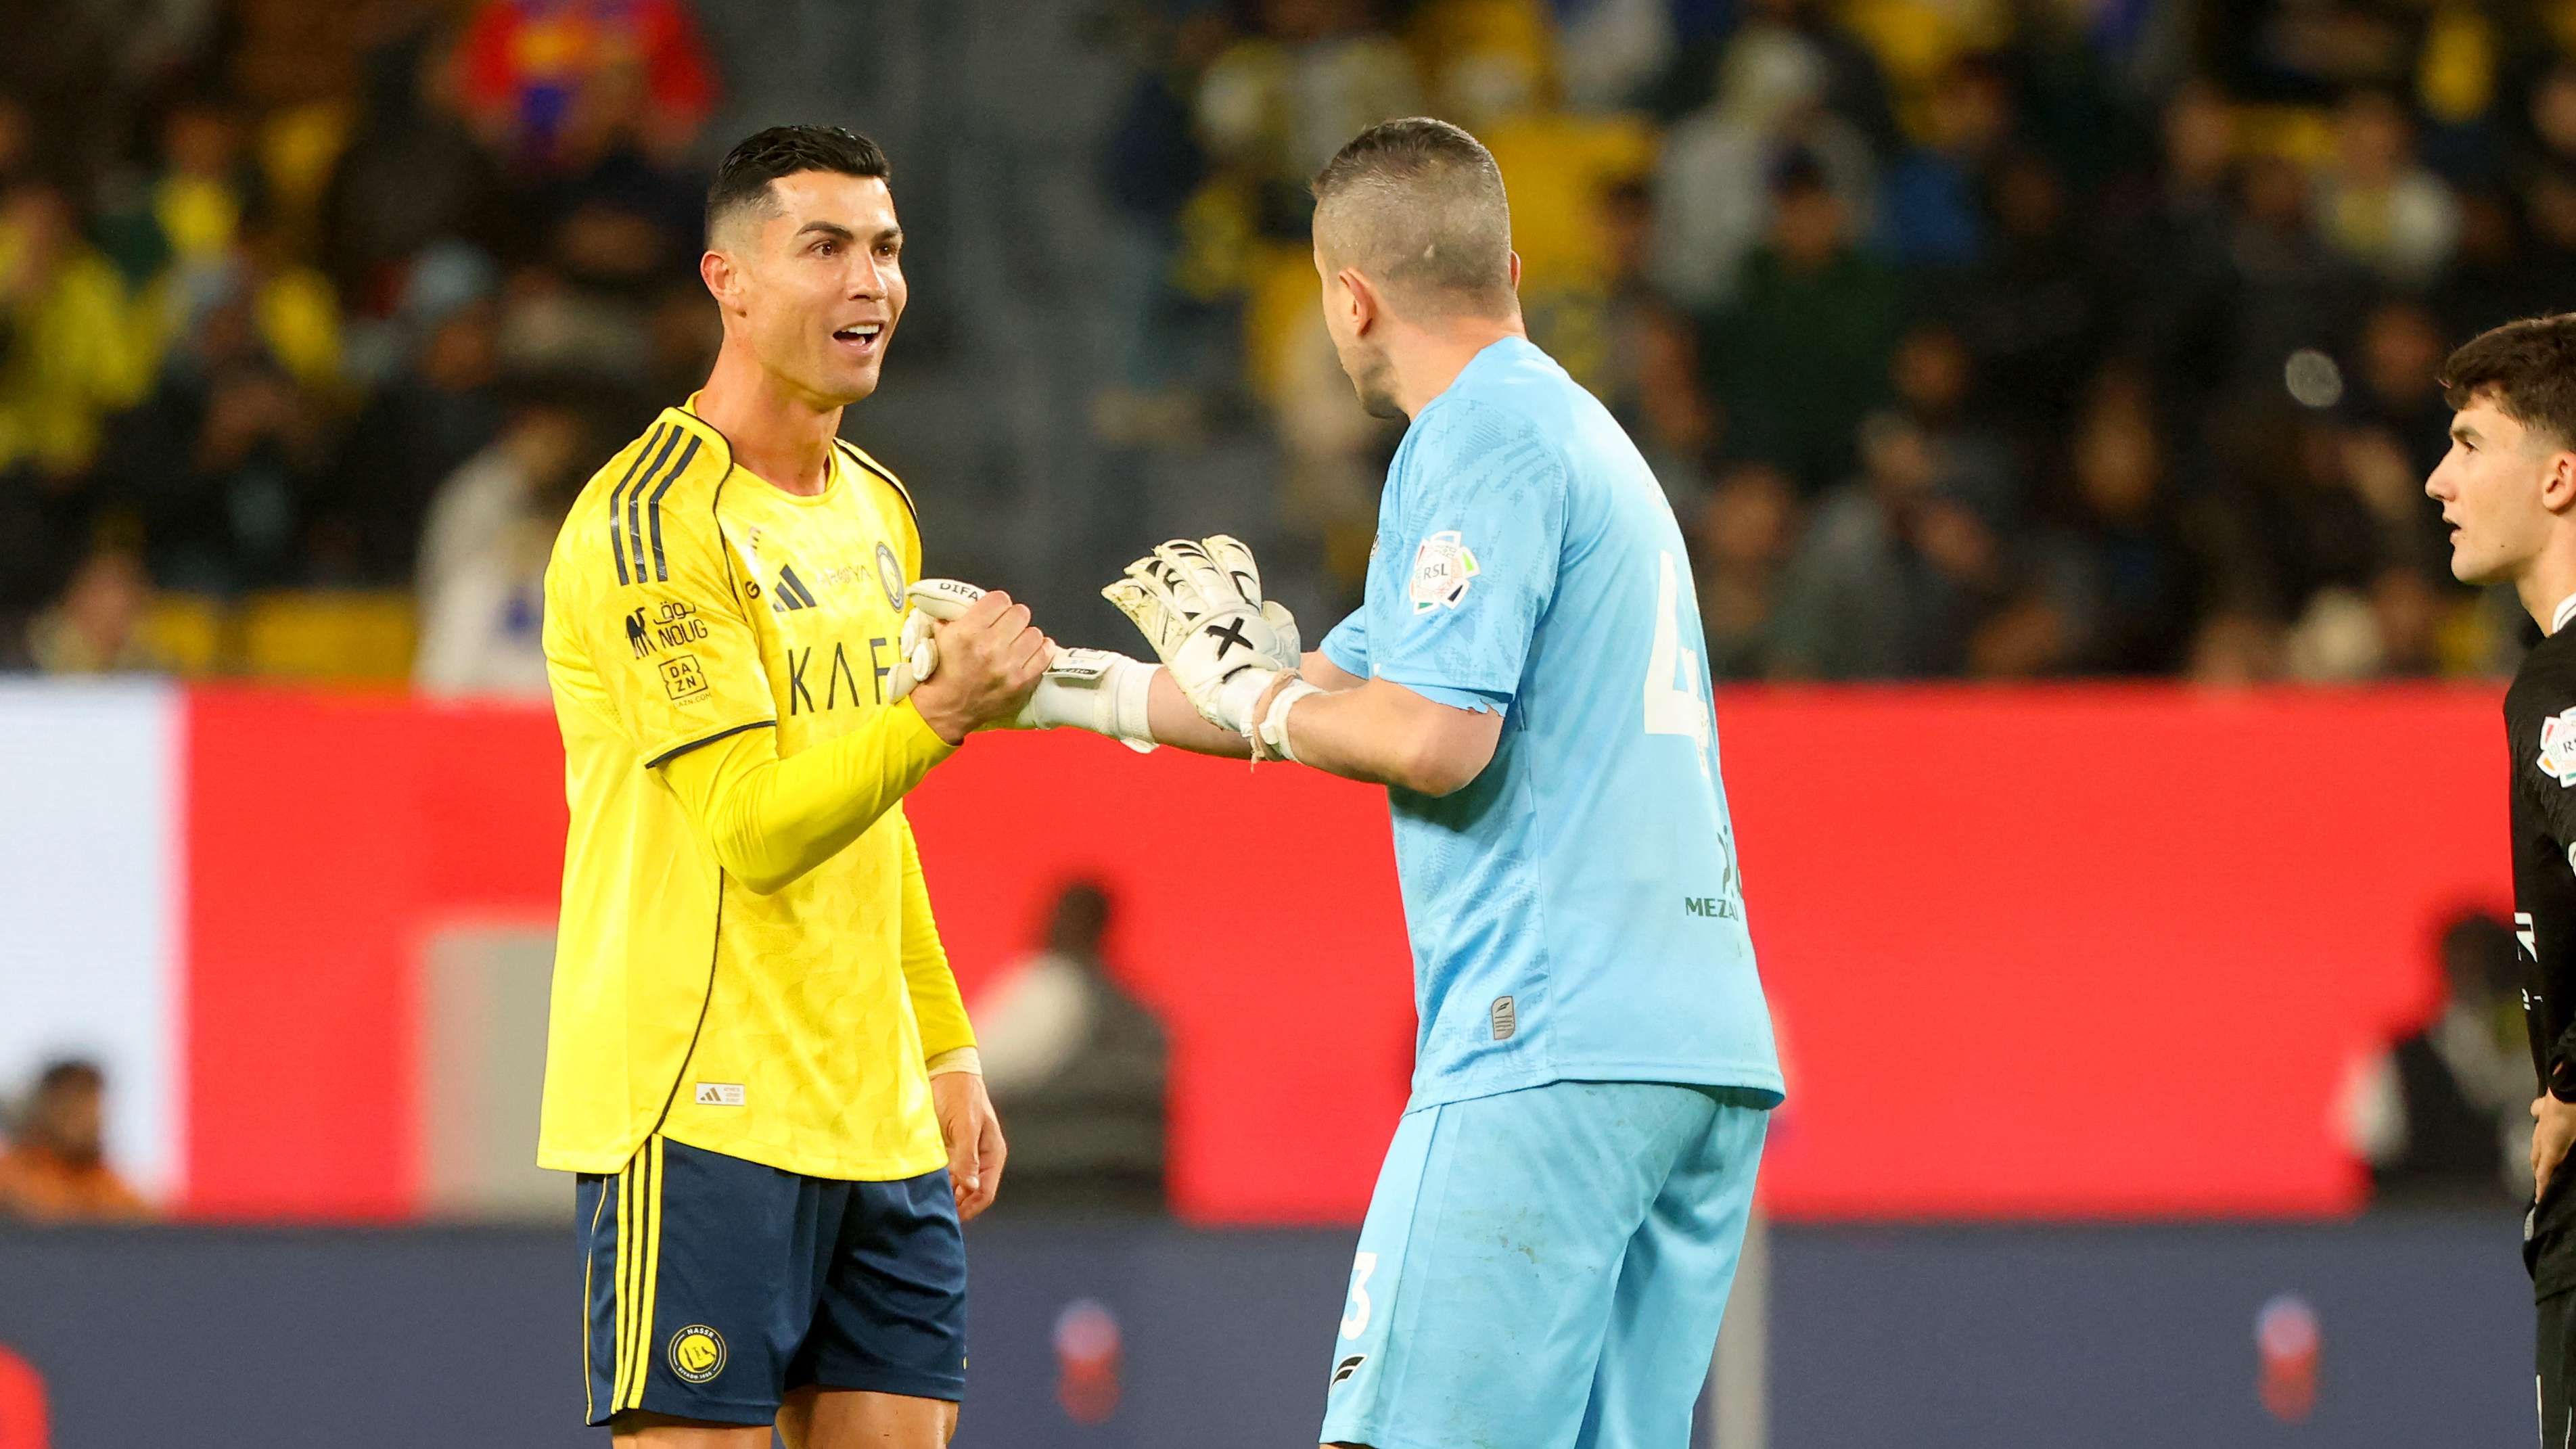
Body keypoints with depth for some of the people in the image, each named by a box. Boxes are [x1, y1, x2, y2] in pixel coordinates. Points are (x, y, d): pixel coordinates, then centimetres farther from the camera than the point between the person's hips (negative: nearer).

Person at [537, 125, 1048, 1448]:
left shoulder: (875, 510, 16)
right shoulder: (650, 522, -12)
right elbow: (756, 828, -18)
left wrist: (945, 1053, 20)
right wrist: (938, 712, -28)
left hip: (878, 1119, 8)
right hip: (700, 1112, -8)